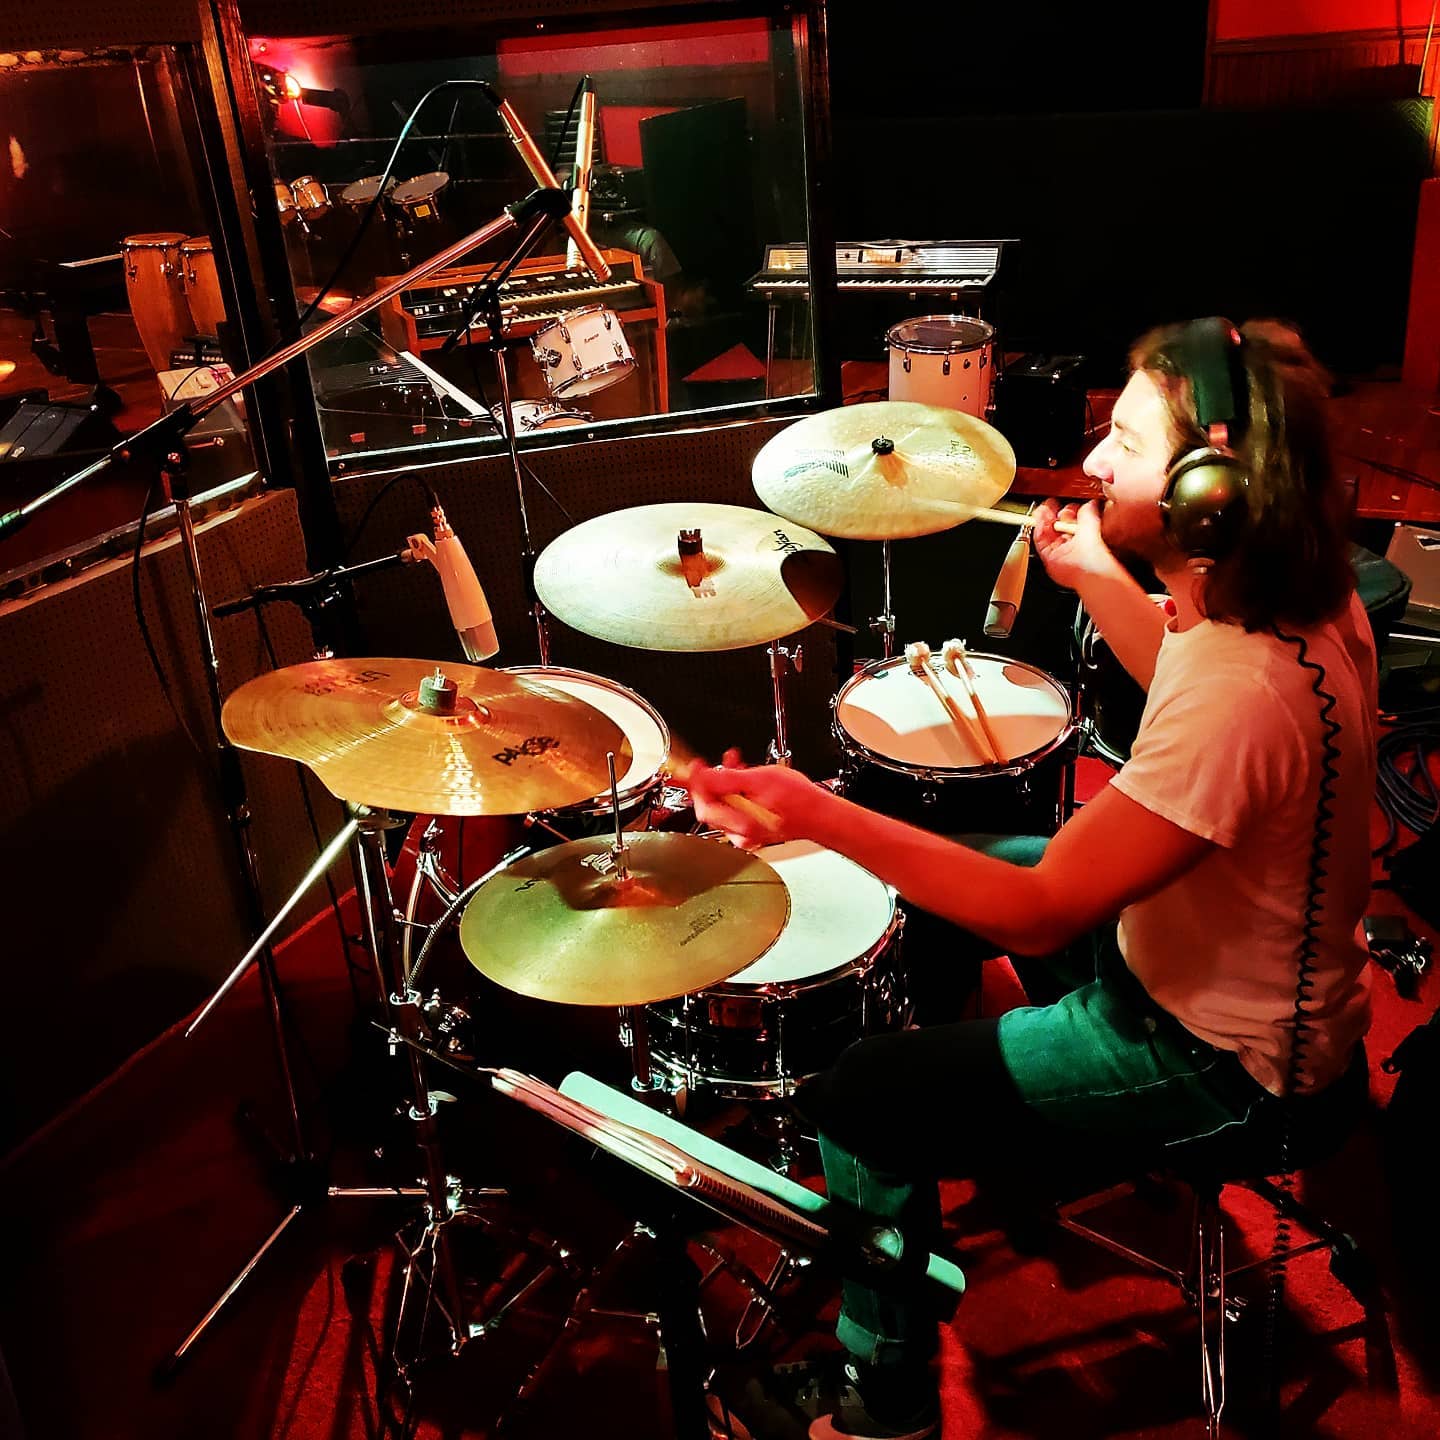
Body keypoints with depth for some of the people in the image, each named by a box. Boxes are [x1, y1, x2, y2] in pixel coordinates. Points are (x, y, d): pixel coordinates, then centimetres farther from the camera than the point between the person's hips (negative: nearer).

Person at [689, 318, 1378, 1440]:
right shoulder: (1306, 593, -8)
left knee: (859, 1101, -5)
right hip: (1278, 993, 9)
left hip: (1224, 1067, -9)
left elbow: (1044, 910, -33)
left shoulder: (1240, 690, -37)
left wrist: (822, 817, -37)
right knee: (965, 864, 23)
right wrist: (1093, 578, 8)